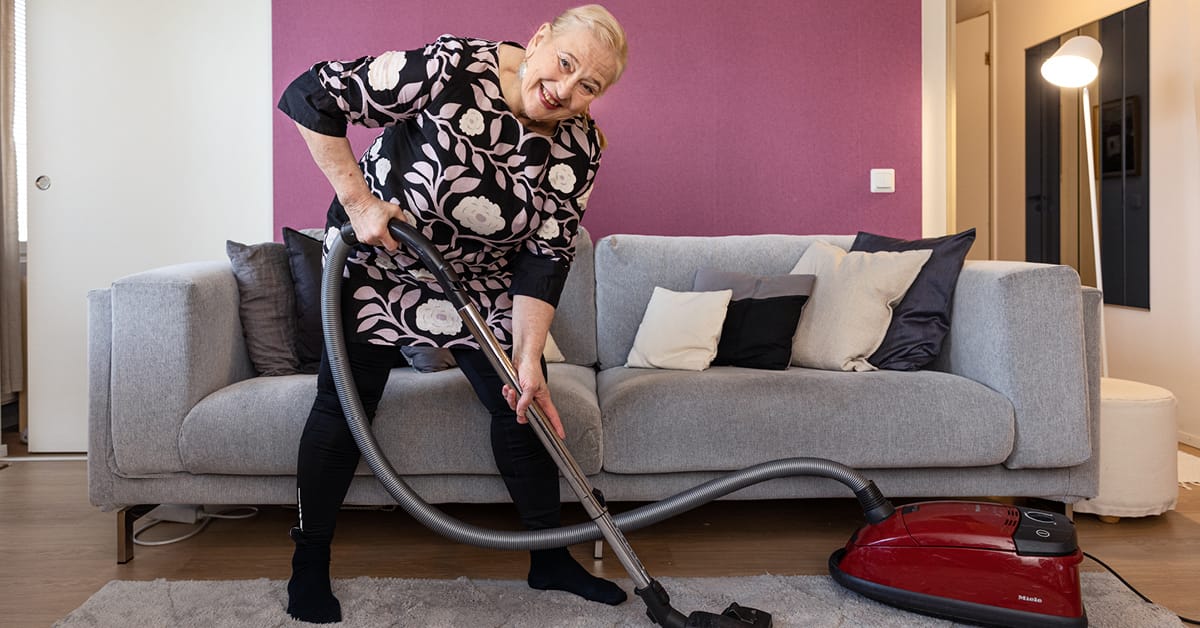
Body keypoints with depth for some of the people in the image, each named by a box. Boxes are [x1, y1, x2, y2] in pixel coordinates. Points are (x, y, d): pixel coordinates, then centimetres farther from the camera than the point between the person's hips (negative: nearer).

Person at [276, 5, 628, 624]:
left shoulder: (578, 149, -16)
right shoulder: (451, 69, -30)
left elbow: (545, 260, -15)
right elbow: (310, 95, -24)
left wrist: (529, 358, -23)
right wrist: (357, 199, -25)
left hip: (481, 281, 4)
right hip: (375, 256, -3)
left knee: (524, 402, 0)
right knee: (345, 402, -3)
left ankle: (550, 559, 17)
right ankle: (309, 563, 16)